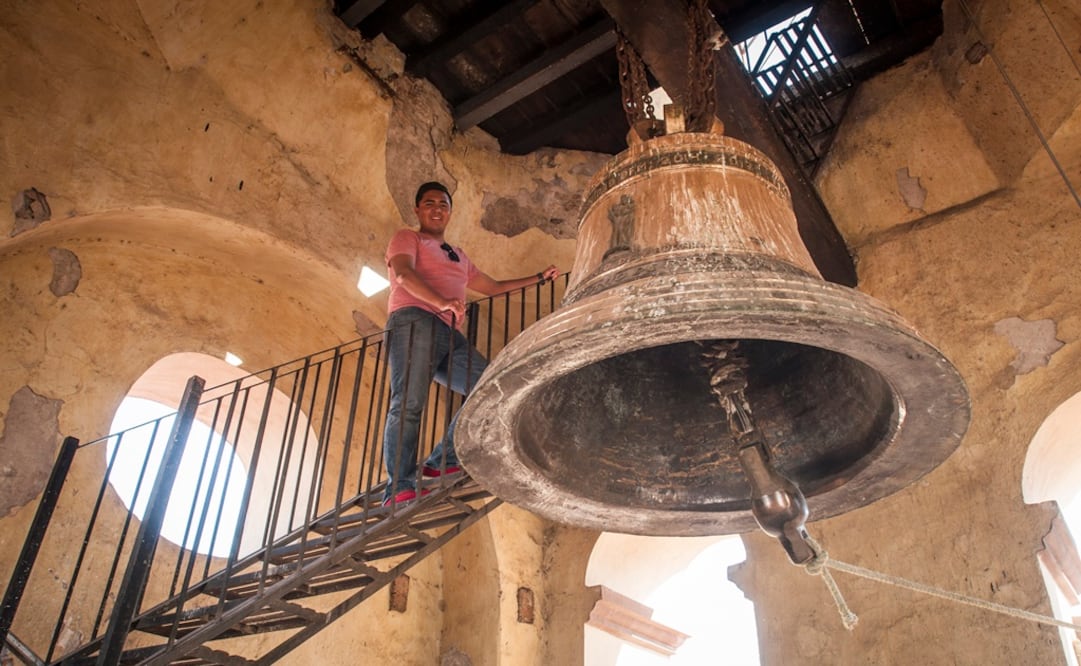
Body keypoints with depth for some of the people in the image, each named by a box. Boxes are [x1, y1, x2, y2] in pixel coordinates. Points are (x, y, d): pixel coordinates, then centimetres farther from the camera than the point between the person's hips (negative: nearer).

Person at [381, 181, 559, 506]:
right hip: (413, 321, -7)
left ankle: (442, 462, -10)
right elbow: (404, 274, -6)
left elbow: (492, 286, 40)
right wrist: (442, 302, -23)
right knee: (409, 402, -23)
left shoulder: (459, 257, 36)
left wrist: (539, 278, 37)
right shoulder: (406, 238, 14)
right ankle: (399, 489, -27)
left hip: (448, 334, 7)